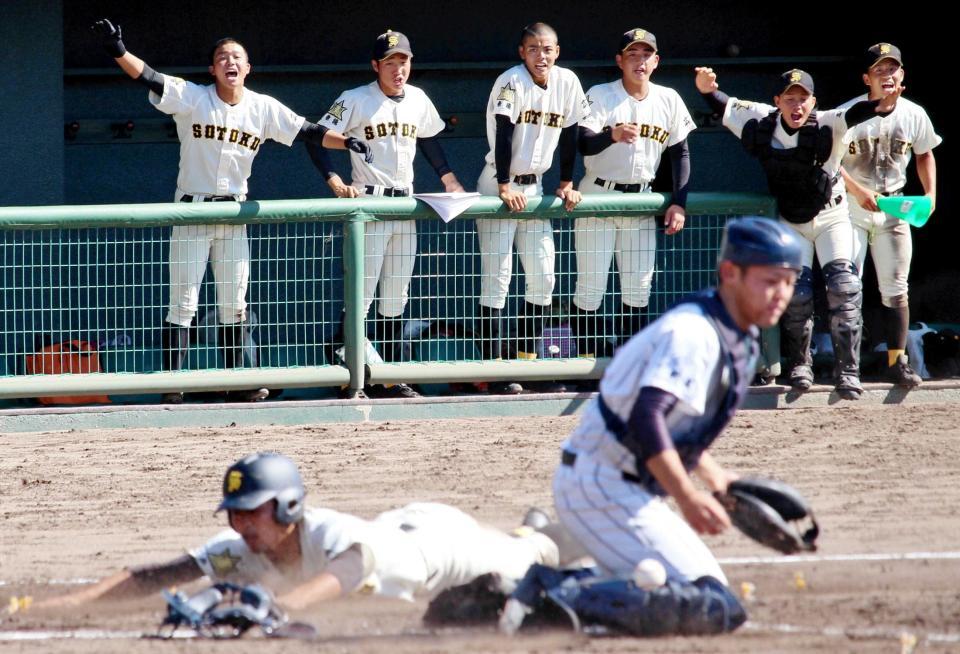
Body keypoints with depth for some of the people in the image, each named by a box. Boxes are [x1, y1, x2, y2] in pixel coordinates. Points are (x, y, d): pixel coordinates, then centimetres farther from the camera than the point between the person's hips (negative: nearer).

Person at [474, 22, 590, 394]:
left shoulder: (567, 83, 1)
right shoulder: (512, 82, -16)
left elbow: (569, 135, 7)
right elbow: (503, 136, -21)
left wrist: (567, 184, 3)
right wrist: (505, 187, -26)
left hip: (535, 187, 6)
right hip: (499, 187, -6)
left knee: (543, 276, 6)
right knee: (497, 276, -8)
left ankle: (528, 361, 15)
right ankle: (493, 368, -9)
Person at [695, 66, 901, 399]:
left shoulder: (825, 126, -24)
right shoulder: (762, 123, -14)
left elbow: (852, 115, -43)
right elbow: (724, 106, -2)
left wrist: (879, 107, -63)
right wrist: (707, 88, -20)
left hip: (831, 217, -2)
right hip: (790, 222, 2)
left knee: (844, 287, -14)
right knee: (796, 295, -4)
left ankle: (847, 371, -8)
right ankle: (799, 365, 18)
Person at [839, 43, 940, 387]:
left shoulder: (914, 115, 0)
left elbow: (924, 154, 16)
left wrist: (930, 194, 3)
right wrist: (859, 191, -26)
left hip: (892, 208, 3)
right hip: (851, 206, -3)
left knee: (896, 289, 3)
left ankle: (897, 362, 8)